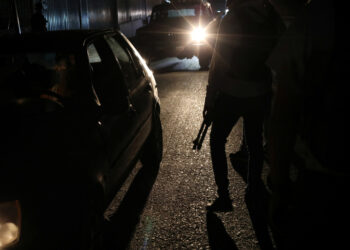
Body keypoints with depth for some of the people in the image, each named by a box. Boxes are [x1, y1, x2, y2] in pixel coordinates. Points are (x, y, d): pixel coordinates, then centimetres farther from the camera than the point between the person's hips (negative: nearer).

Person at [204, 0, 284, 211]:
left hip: (232, 95, -5)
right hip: (261, 95, 6)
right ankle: (254, 189, 32)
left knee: (217, 141, 7)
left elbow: (219, 63, -15)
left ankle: (224, 197, 5)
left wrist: (210, 100, -9)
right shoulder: (274, 18, 1)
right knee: (255, 142, 18)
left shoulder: (232, 19, -15)